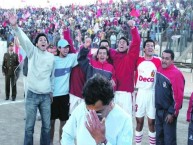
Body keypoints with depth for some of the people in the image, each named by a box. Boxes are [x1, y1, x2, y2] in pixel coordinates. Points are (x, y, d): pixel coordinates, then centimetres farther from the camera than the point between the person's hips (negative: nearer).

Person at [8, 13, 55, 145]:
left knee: (47, 125, 11)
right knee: (29, 125, 4)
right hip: (32, 94, -2)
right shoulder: (32, 51, -1)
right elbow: (23, 39, -20)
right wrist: (15, 26, -36)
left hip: (46, 96, 3)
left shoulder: (52, 57, 7)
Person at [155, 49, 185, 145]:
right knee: (159, 134, 19)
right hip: (158, 110, 7)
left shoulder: (176, 74, -19)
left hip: (169, 112, -7)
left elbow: (178, 96, -20)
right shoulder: (159, 70, 4)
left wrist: (172, 113, -17)